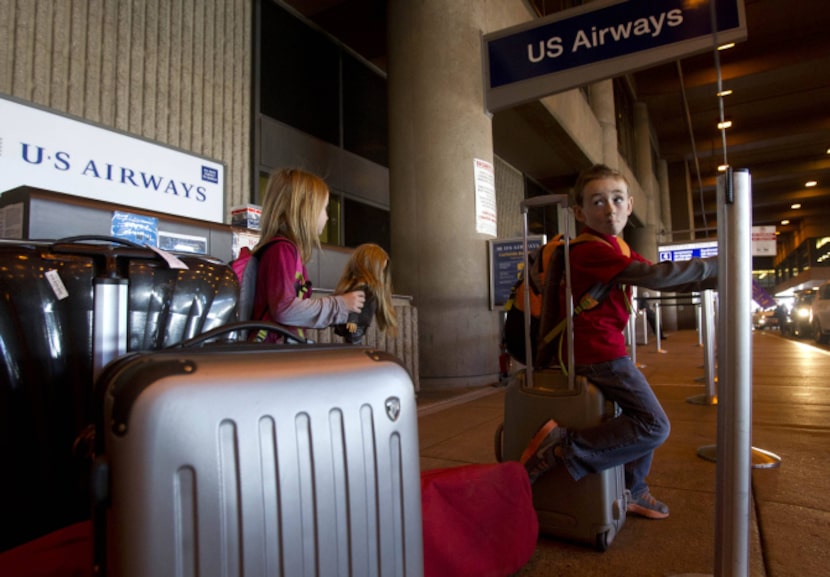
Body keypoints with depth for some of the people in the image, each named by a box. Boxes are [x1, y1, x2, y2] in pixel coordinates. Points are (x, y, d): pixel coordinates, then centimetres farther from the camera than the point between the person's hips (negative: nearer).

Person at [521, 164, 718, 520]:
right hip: (600, 352, -10)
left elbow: (663, 280, 13)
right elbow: (653, 276, -26)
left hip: (606, 347, 10)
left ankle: (633, 492, 37)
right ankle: (563, 449, -12)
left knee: (643, 416, 22)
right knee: (655, 427, -11)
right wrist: (715, 265, -15)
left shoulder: (617, 247, 14)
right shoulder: (591, 250, -19)